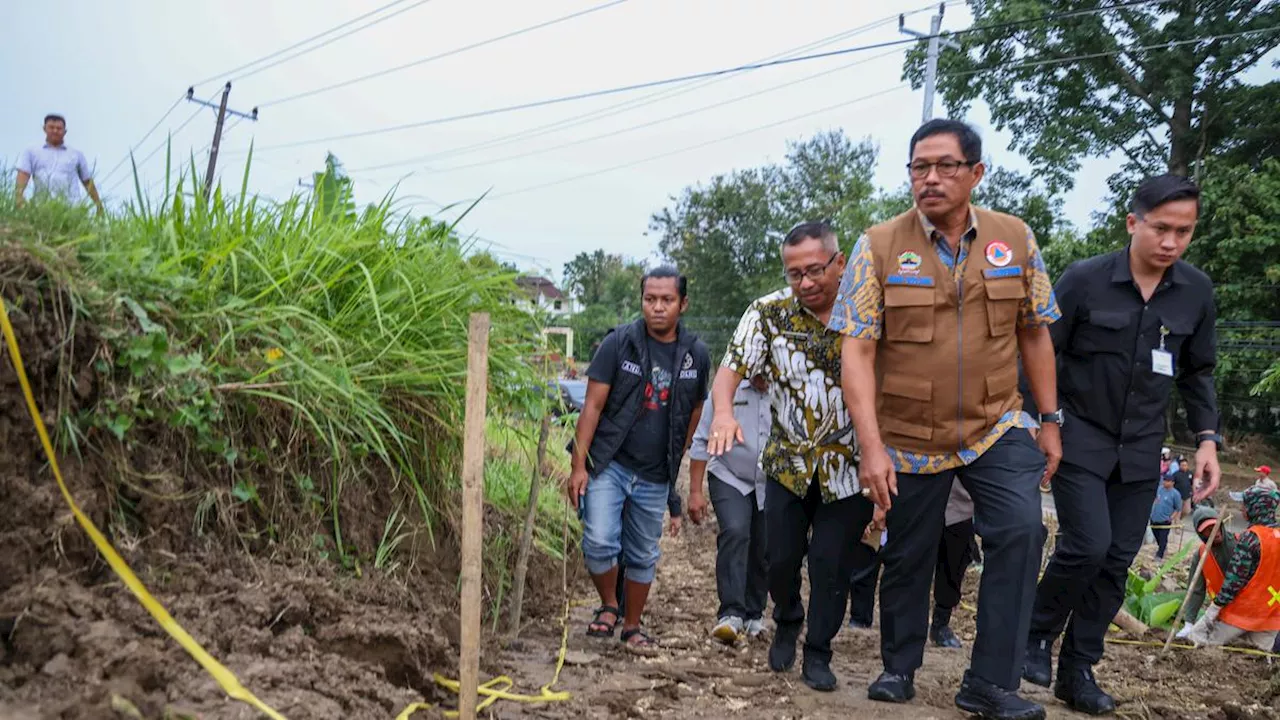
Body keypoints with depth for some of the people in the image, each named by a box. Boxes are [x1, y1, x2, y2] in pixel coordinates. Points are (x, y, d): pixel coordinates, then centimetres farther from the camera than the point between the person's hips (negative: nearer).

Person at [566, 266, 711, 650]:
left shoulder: (697, 355, 1)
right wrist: (579, 466, -11)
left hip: (655, 477, 3)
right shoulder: (619, 342, -6)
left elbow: (694, 415, 12)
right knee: (599, 543, -13)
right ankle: (608, 607, 15)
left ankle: (632, 627, 30)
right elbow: (593, 405, -7)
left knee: (643, 557, 11)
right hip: (608, 463, -2)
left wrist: (678, 463, 13)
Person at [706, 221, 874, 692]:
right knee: (782, 555, 8)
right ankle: (786, 626, 37)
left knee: (831, 562, 2)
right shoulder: (769, 313, -8)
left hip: (848, 464, -1)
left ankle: (818, 653, 21)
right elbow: (732, 366, -13)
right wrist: (723, 411, -35)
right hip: (788, 460, 1)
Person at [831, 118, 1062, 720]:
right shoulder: (880, 246, -10)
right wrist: (871, 445, -19)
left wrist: (1051, 421, 7)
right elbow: (857, 352, -13)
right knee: (908, 557, 11)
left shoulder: (1015, 238, -1)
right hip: (910, 438, -1)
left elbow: (1034, 334, 7)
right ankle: (899, 668, 34)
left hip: (997, 428, 1)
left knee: (1020, 532, -17)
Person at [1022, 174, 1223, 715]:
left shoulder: (1197, 291, 0)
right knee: (1087, 546, -14)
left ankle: (1078, 670, 16)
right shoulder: (1084, 279, -12)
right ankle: (1038, 632, 12)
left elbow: (1197, 372, 11)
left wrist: (1207, 438, 1)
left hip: (1141, 450, 4)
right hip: (1079, 439, -4)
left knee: (1118, 561, 4)